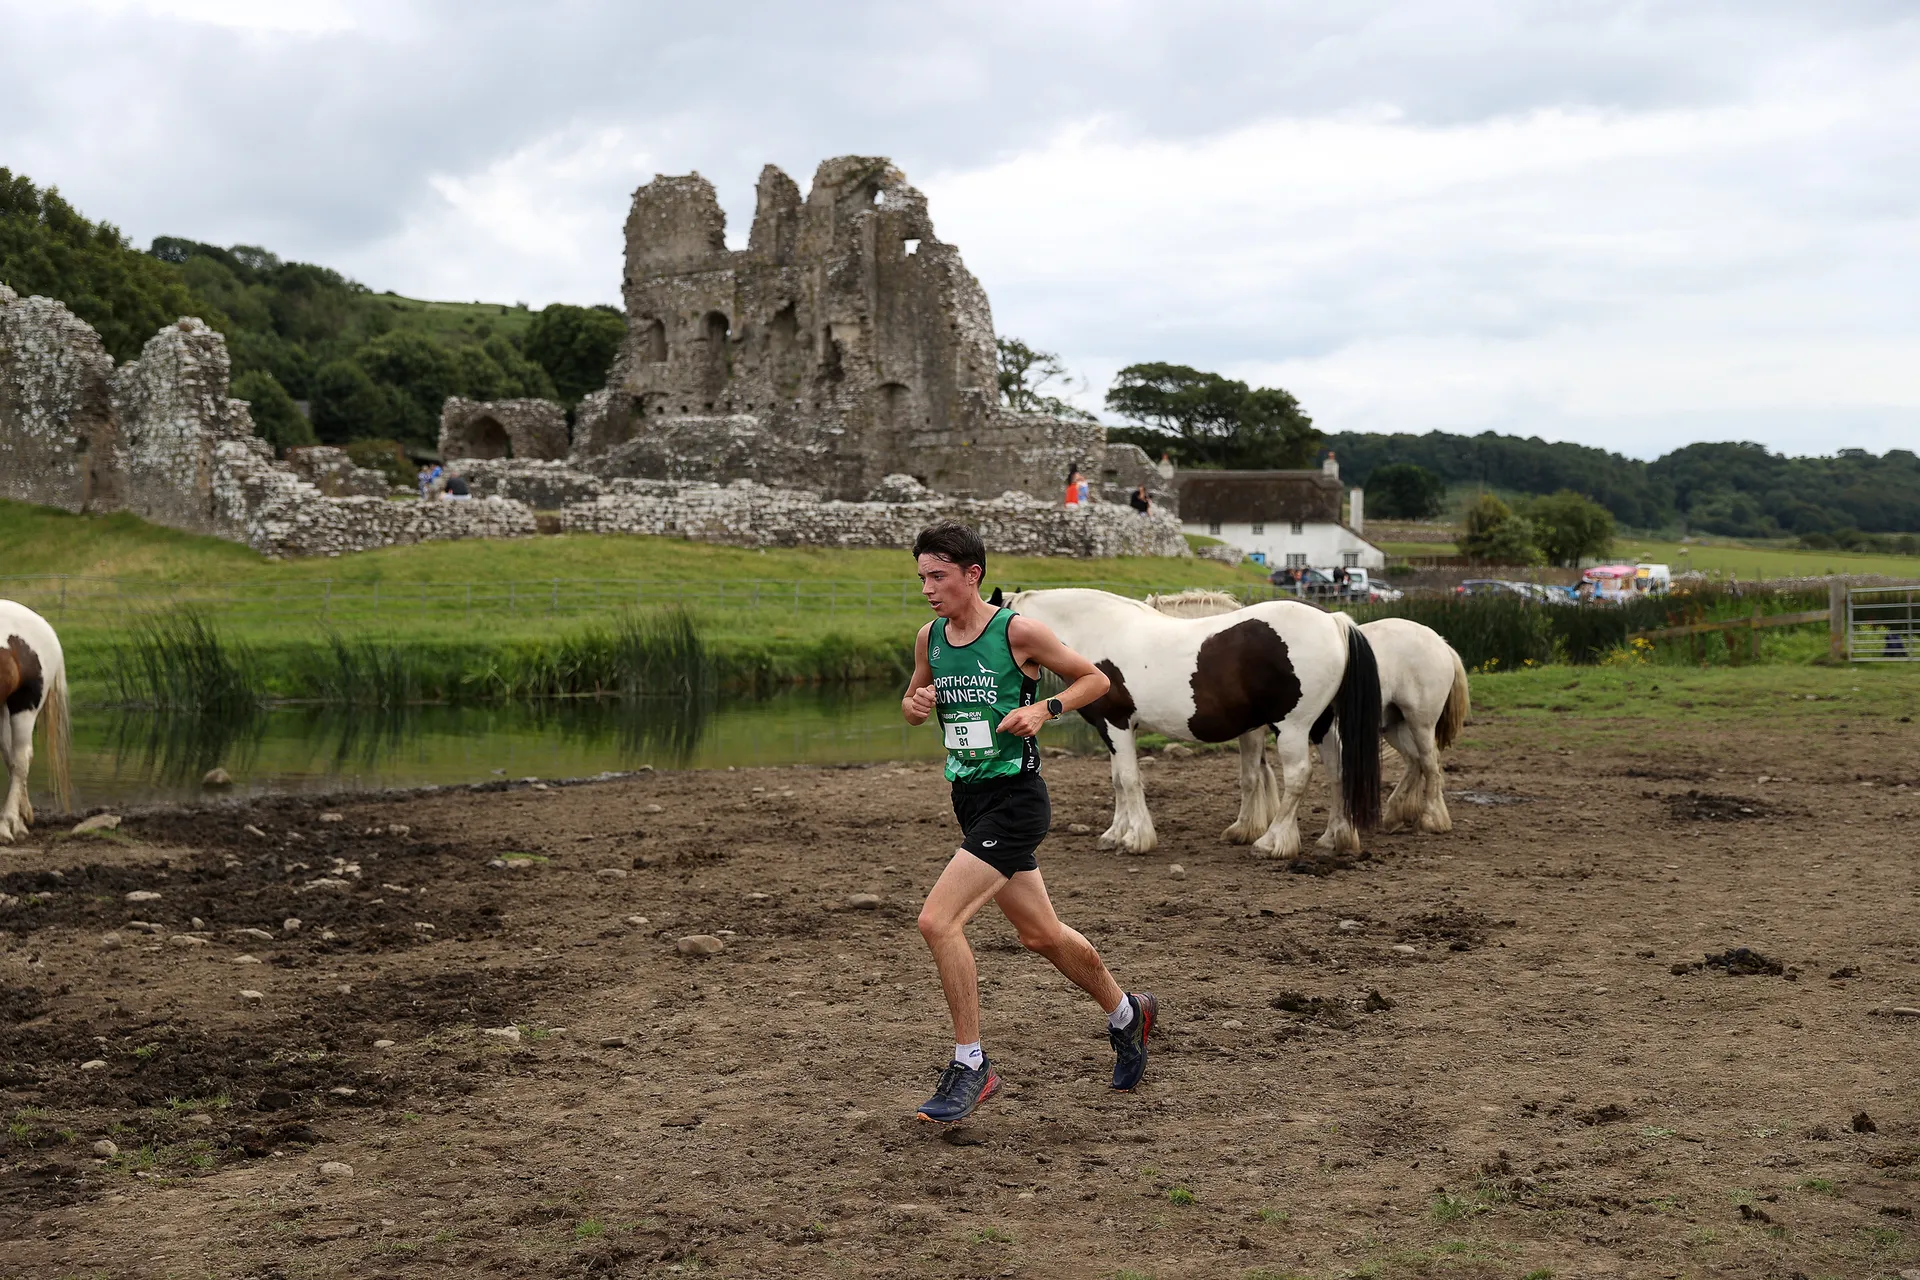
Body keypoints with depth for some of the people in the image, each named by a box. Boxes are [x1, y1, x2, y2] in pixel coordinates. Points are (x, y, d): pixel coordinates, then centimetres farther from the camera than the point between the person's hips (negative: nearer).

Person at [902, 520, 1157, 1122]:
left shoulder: (1019, 630, -11)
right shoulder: (930, 638, 6)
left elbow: (1095, 678, -1)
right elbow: (912, 704, 22)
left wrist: (1044, 709, -16)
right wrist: (916, 704, -2)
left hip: (1014, 799, -7)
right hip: (969, 799, 7)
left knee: (937, 921, -18)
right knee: (1042, 935, 17)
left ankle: (970, 1065, -5)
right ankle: (1127, 1012, 41)